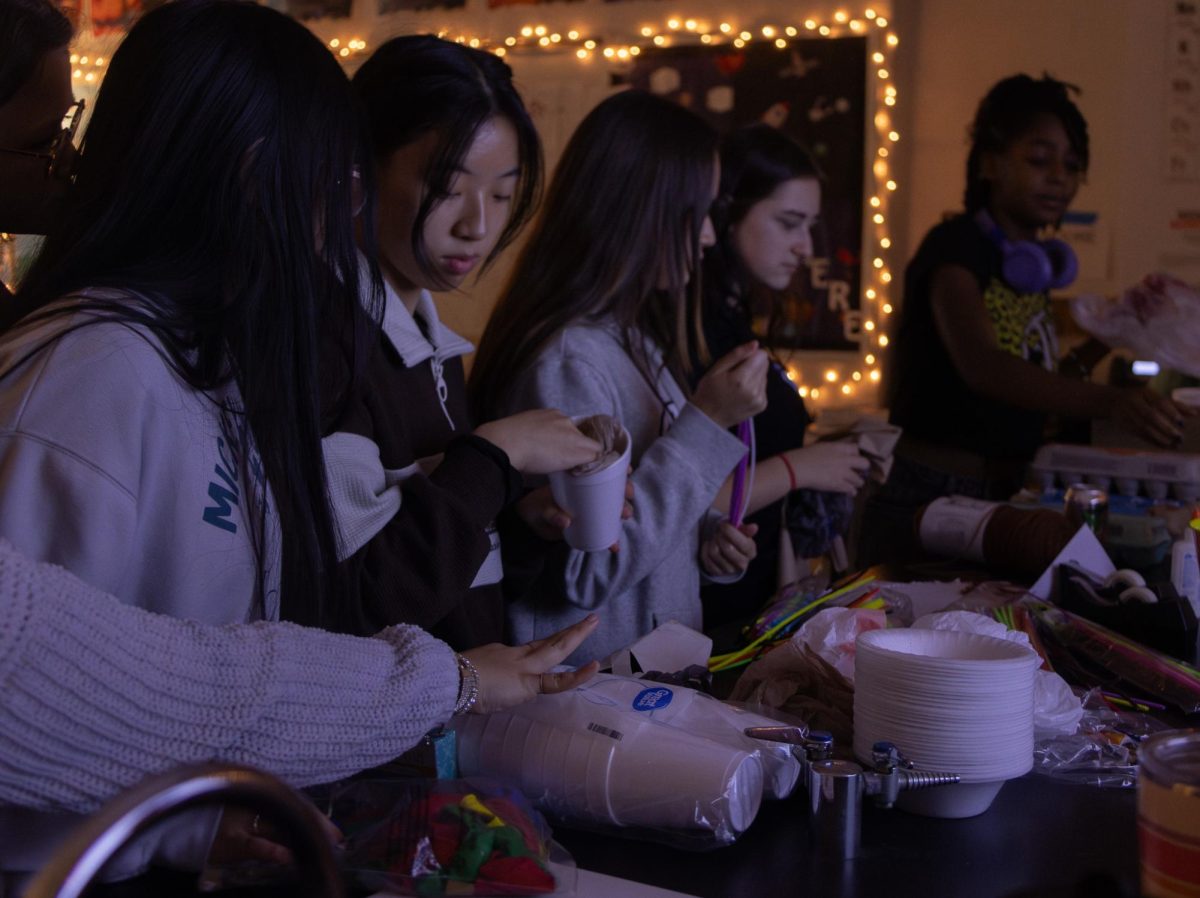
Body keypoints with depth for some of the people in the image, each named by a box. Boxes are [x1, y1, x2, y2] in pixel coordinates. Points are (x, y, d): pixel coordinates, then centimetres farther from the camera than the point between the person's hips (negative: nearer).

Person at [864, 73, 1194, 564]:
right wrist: (1109, 402, -43)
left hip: (1006, 494, 7)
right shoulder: (955, 248, -14)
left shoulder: (1038, 261, 10)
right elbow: (980, 366, -32)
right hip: (929, 498, -7)